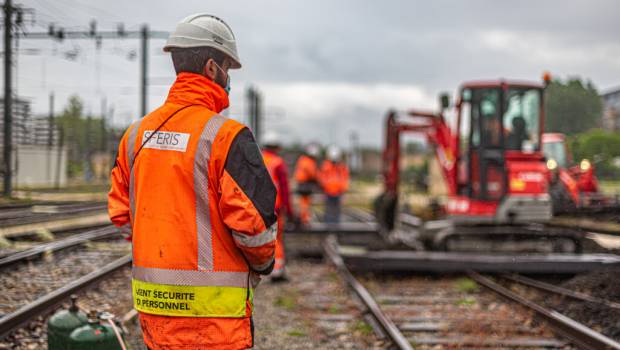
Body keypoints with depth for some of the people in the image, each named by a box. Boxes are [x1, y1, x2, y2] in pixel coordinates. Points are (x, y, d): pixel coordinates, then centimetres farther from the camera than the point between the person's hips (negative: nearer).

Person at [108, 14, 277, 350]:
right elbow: (253, 219, -16)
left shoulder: (137, 133, 7)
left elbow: (121, 212, 11)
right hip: (211, 307, -6)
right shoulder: (225, 136, -14)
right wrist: (263, 263, 4)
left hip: (152, 299, 7)